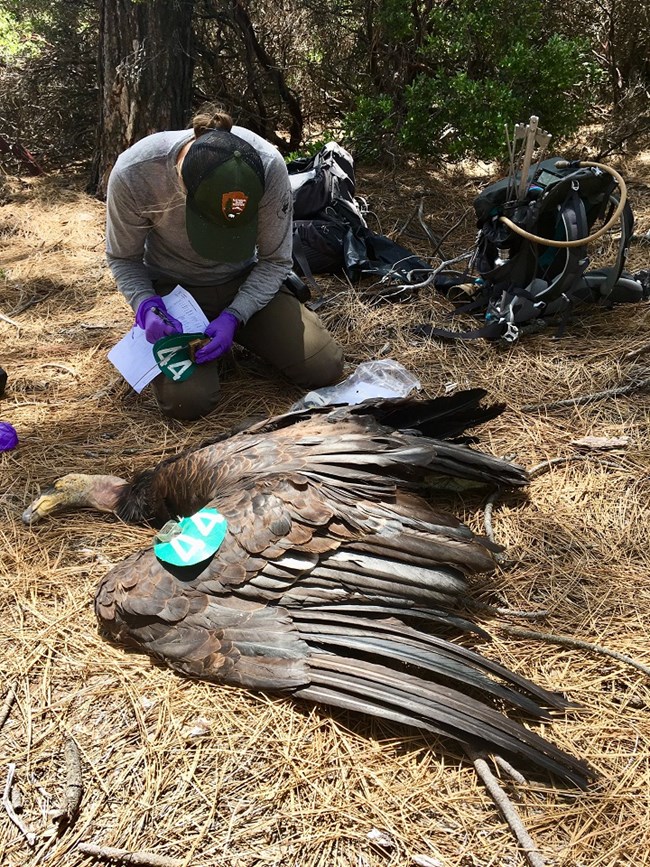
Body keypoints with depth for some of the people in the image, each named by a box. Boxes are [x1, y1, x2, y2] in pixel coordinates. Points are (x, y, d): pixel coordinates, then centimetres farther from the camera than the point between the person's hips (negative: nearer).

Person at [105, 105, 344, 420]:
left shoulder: (269, 166, -27)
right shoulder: (132, 173, -29)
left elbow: (275, 261, -12)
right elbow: (123, 259, -9)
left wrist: (233, 316, -26)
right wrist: (146, 306, -27)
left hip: (247, 282, 2)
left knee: (325, 369, -11)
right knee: (188, 401, -24)